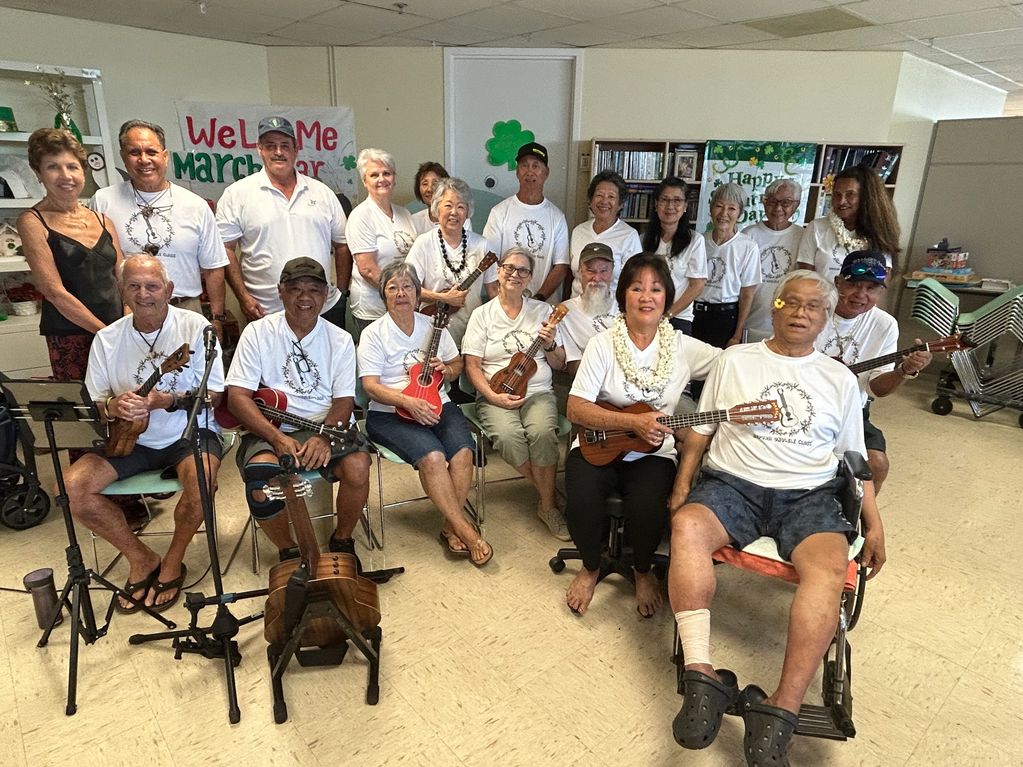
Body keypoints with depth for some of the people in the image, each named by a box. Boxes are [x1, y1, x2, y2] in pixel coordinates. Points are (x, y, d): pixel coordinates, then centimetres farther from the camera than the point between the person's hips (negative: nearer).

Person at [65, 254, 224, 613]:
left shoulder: (195, 327, -8)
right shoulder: (107, 339, 2)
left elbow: (214, 393, -9)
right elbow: (93, 403, 5)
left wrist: (166, 401, -25)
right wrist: (114, 405, -19)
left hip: (189, 432, -4)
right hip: (130, 438, 4)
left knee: (202, 478, -34)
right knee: (73, 485, -16)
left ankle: (173, 561, -3)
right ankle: (142, 559, 4)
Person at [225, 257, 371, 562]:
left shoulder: (340, 339, 6)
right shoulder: (257, 332, 2)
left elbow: (344, 400, 1)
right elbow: (237, 396, -5)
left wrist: (323, 437, -20)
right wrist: (277, 438, -20)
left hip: (326, 427, 1)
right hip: (268, 429, -1)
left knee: (358, 466, -28)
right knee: (260, 478, -31)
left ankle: (342, 540, 3)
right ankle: (289, 550, -1)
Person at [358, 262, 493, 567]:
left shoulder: (433, 326, 11)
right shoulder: (373, 334, -1)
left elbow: (458, 364, 20)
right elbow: (371, 386, -9)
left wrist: (446, 371, -5)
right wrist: (409, 402, -23)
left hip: (436, 405, 4)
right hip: (390, 413, -4)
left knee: (463, 450, -25)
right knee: (432, 456, -30)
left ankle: (450, 527, -8)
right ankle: (466, 530, -17)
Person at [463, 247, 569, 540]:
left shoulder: (542, 311, 11)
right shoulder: (482, 315, 6)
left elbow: (559, 365, 13)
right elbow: (472, 366, 0)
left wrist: (549, 345, -8)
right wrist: (494, 397, -14)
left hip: (538, 392, 1)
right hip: (496, 396, -1)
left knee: (542, 432, -31)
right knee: (508, 435, -33)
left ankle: (547, 504, -9)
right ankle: (548, 493, -7)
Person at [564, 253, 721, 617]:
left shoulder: (684, 347, 2)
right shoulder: (603, 344, -4)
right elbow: (576, 410, -11)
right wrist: (633, 422, -21)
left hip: (653, 453, 1)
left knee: (647, 508, -28)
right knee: (581, 502, -28)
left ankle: (643, 571, 10)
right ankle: (591, 567, 9)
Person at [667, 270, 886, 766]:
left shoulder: (839, 379, 17)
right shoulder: (734, 361, 13)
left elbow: (855, 459, 17)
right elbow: (700, 431, 11)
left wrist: (873, 522, 7)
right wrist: (682, 486, -2)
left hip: (810, 495, 1)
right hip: (732, 483, -1)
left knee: (830, 567, -31)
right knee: (687, 526, -33)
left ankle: (781, 711, -29)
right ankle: (702, 676, -33)